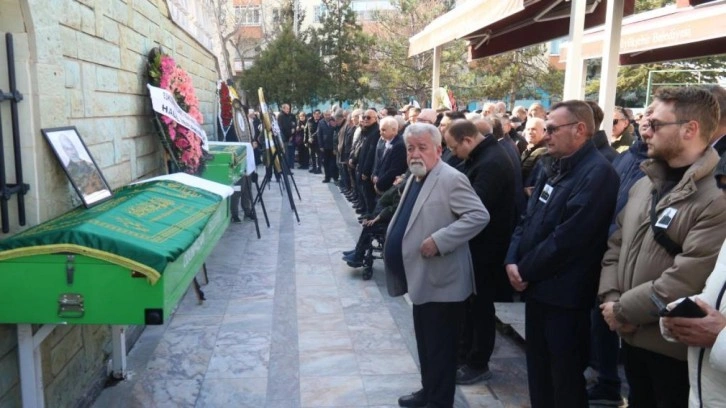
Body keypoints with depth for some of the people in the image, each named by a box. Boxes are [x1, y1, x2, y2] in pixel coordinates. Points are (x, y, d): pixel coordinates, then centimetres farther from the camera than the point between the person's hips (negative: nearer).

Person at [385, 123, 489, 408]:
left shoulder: (451, 179, -17)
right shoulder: (415, 178, 12)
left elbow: (479, 215, -24)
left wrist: (439, 240, -28)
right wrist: (393, 244, 10)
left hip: (441, 281, -9)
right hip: (422, 279, 9)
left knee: (440, 346, 4)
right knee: (424, 341, 20)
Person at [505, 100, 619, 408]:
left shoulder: (597, 172, -17)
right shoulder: (554, 168, 13)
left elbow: (567, 237, -23)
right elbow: (529, 218, 13)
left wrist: (525, 270, -14)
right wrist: (512, 260, -2)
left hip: (564, 293, -9)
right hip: (537, 286, 9)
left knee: (565, 376, 7)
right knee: (538, 369, 20)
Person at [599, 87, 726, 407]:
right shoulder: (644, 184, 8)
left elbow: (687, 280, -26)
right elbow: (616, 245, 10)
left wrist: (623, 309, -16)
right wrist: (610, 299, -5)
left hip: (676, 347, -7)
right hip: (632, 336, 7)